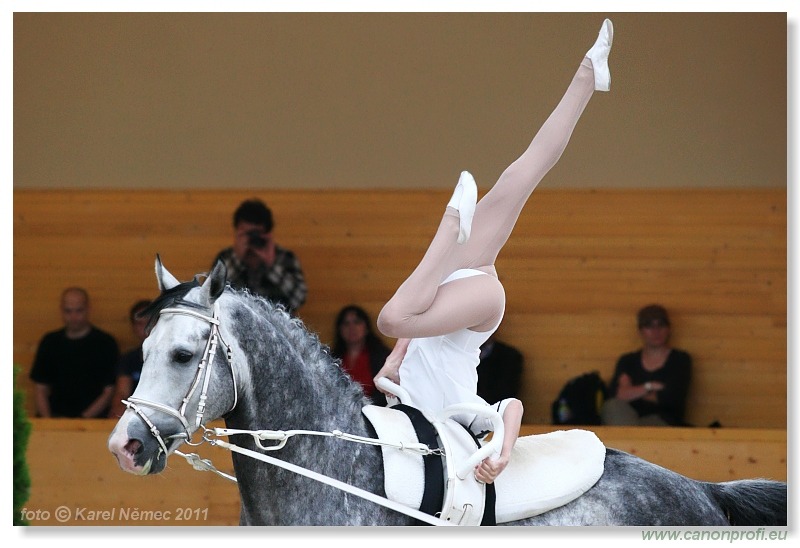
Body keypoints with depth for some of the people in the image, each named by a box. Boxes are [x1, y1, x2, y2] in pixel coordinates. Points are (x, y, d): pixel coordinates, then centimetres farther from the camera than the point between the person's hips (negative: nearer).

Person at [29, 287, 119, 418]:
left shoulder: (105, 343, 2)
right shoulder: (50, 342, 14)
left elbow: (109, 392, -1)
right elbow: (40, 389, 14)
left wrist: (84, 418, -12)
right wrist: (47, 418, -5)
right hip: (54, 415, 3)